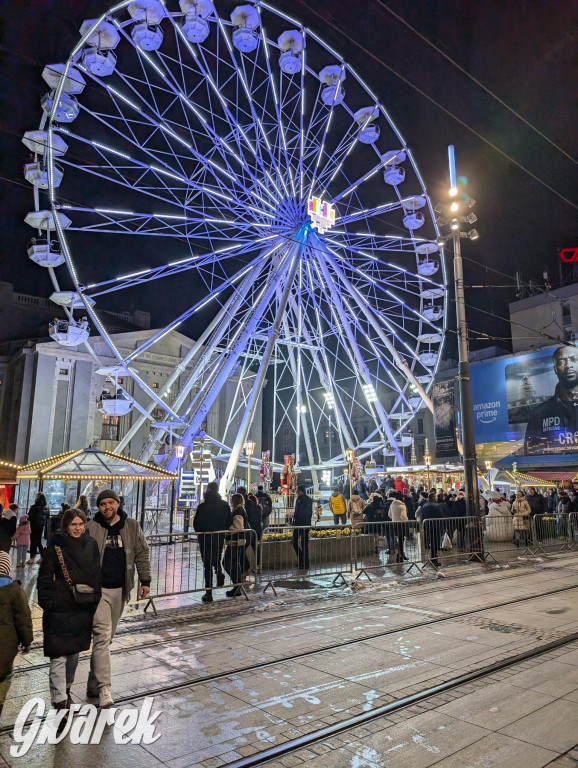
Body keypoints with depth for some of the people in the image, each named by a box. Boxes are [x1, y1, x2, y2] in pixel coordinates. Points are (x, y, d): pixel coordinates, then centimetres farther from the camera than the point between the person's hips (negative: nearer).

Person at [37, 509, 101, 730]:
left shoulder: (91, 545, 4)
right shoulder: (56, 546, -9)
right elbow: (45, 577, -8)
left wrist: (94, 599, 6)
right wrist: (48, 604, -12)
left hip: (84, 609, 5)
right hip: (60, 609, -5)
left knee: (74, 653, 19)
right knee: (59, 656, -7)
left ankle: (66, 690, 40)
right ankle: (60, 704, -2)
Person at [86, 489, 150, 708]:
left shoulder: (131, 526, 2)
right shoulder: (90, 528, -4)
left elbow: (142, 553, 6)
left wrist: (145, 580, 1)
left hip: (119, 590, 3)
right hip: (97, 589, -3)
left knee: (106, 638, 14)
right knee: (102, 635, -10)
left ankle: (93, 684, 29)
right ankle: (103, 688, -4)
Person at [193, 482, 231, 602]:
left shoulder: (202, 506, -12)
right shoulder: (224, 505, -2)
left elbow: (196, 523, -8)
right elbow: (229, 522, 2)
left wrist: (199, 533, 12)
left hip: (205, 538, -3)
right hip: (219, 538, 3)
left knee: (207, 565, 4)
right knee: (216, 559, 25)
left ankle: (208, 592, 3)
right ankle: (219, 571, -6)